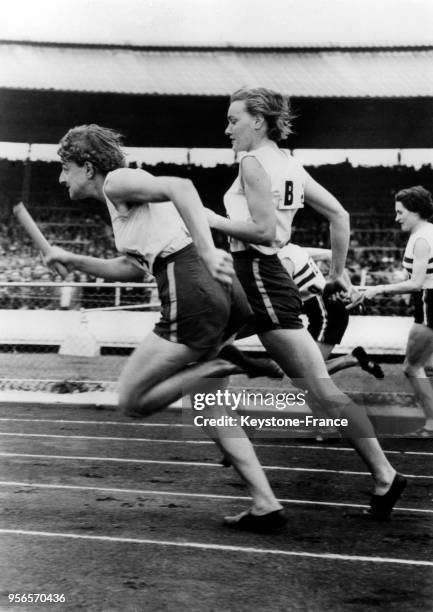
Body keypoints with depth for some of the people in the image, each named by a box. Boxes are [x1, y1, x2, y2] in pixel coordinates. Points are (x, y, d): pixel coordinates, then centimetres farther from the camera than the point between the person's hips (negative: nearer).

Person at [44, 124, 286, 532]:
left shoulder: (117, 182, -1)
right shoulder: (123, 200, 26)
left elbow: (180, 187, -20)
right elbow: (133, 269, 36)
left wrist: (207, 252, -26)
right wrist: (72, 261, 33)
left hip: (191, 294, -10)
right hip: (218, 288, 10)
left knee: (131, 400, 1)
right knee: (208, 407, 16)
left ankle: (212, 369, -13)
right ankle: (265, 505, 12)